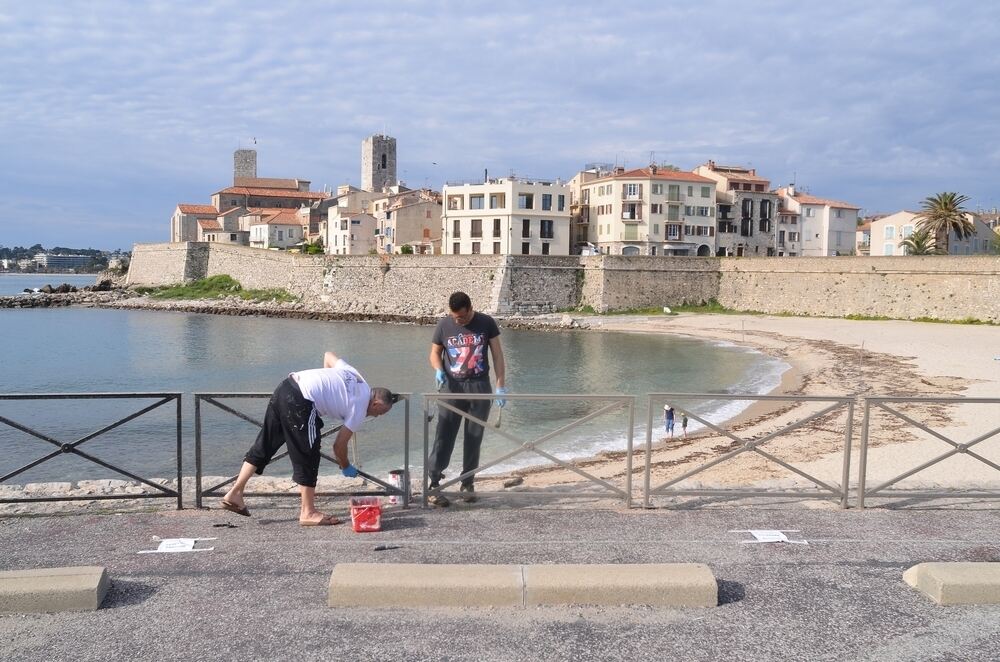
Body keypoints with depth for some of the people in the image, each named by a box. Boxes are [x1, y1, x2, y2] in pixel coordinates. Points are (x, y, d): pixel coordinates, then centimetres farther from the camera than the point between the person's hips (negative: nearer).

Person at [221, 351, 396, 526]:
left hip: (286, 386, 9)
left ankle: (235, 494, 20)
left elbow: (328, 355, 34)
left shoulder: (354, 374, 20)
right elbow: (339, 446, 6)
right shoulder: (360, 409, 2)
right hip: (300, 402, -9)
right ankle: (308, 513, 12)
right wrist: (346, 468, 24)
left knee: (264, 445, 15)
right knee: (308, 457, 3)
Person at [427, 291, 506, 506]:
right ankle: (433, 484, -3)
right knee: (444, 436, -6)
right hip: (452, 387, -1)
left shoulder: (486, 323, -2)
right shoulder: (444, 324, -1)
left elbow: (497, 354, 1)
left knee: (474, 438, 7)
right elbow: (435, 352, 9)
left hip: (479, 387, 1)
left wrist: (500, 386, -4)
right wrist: (438, 370, -12)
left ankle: (468, 483, 18)